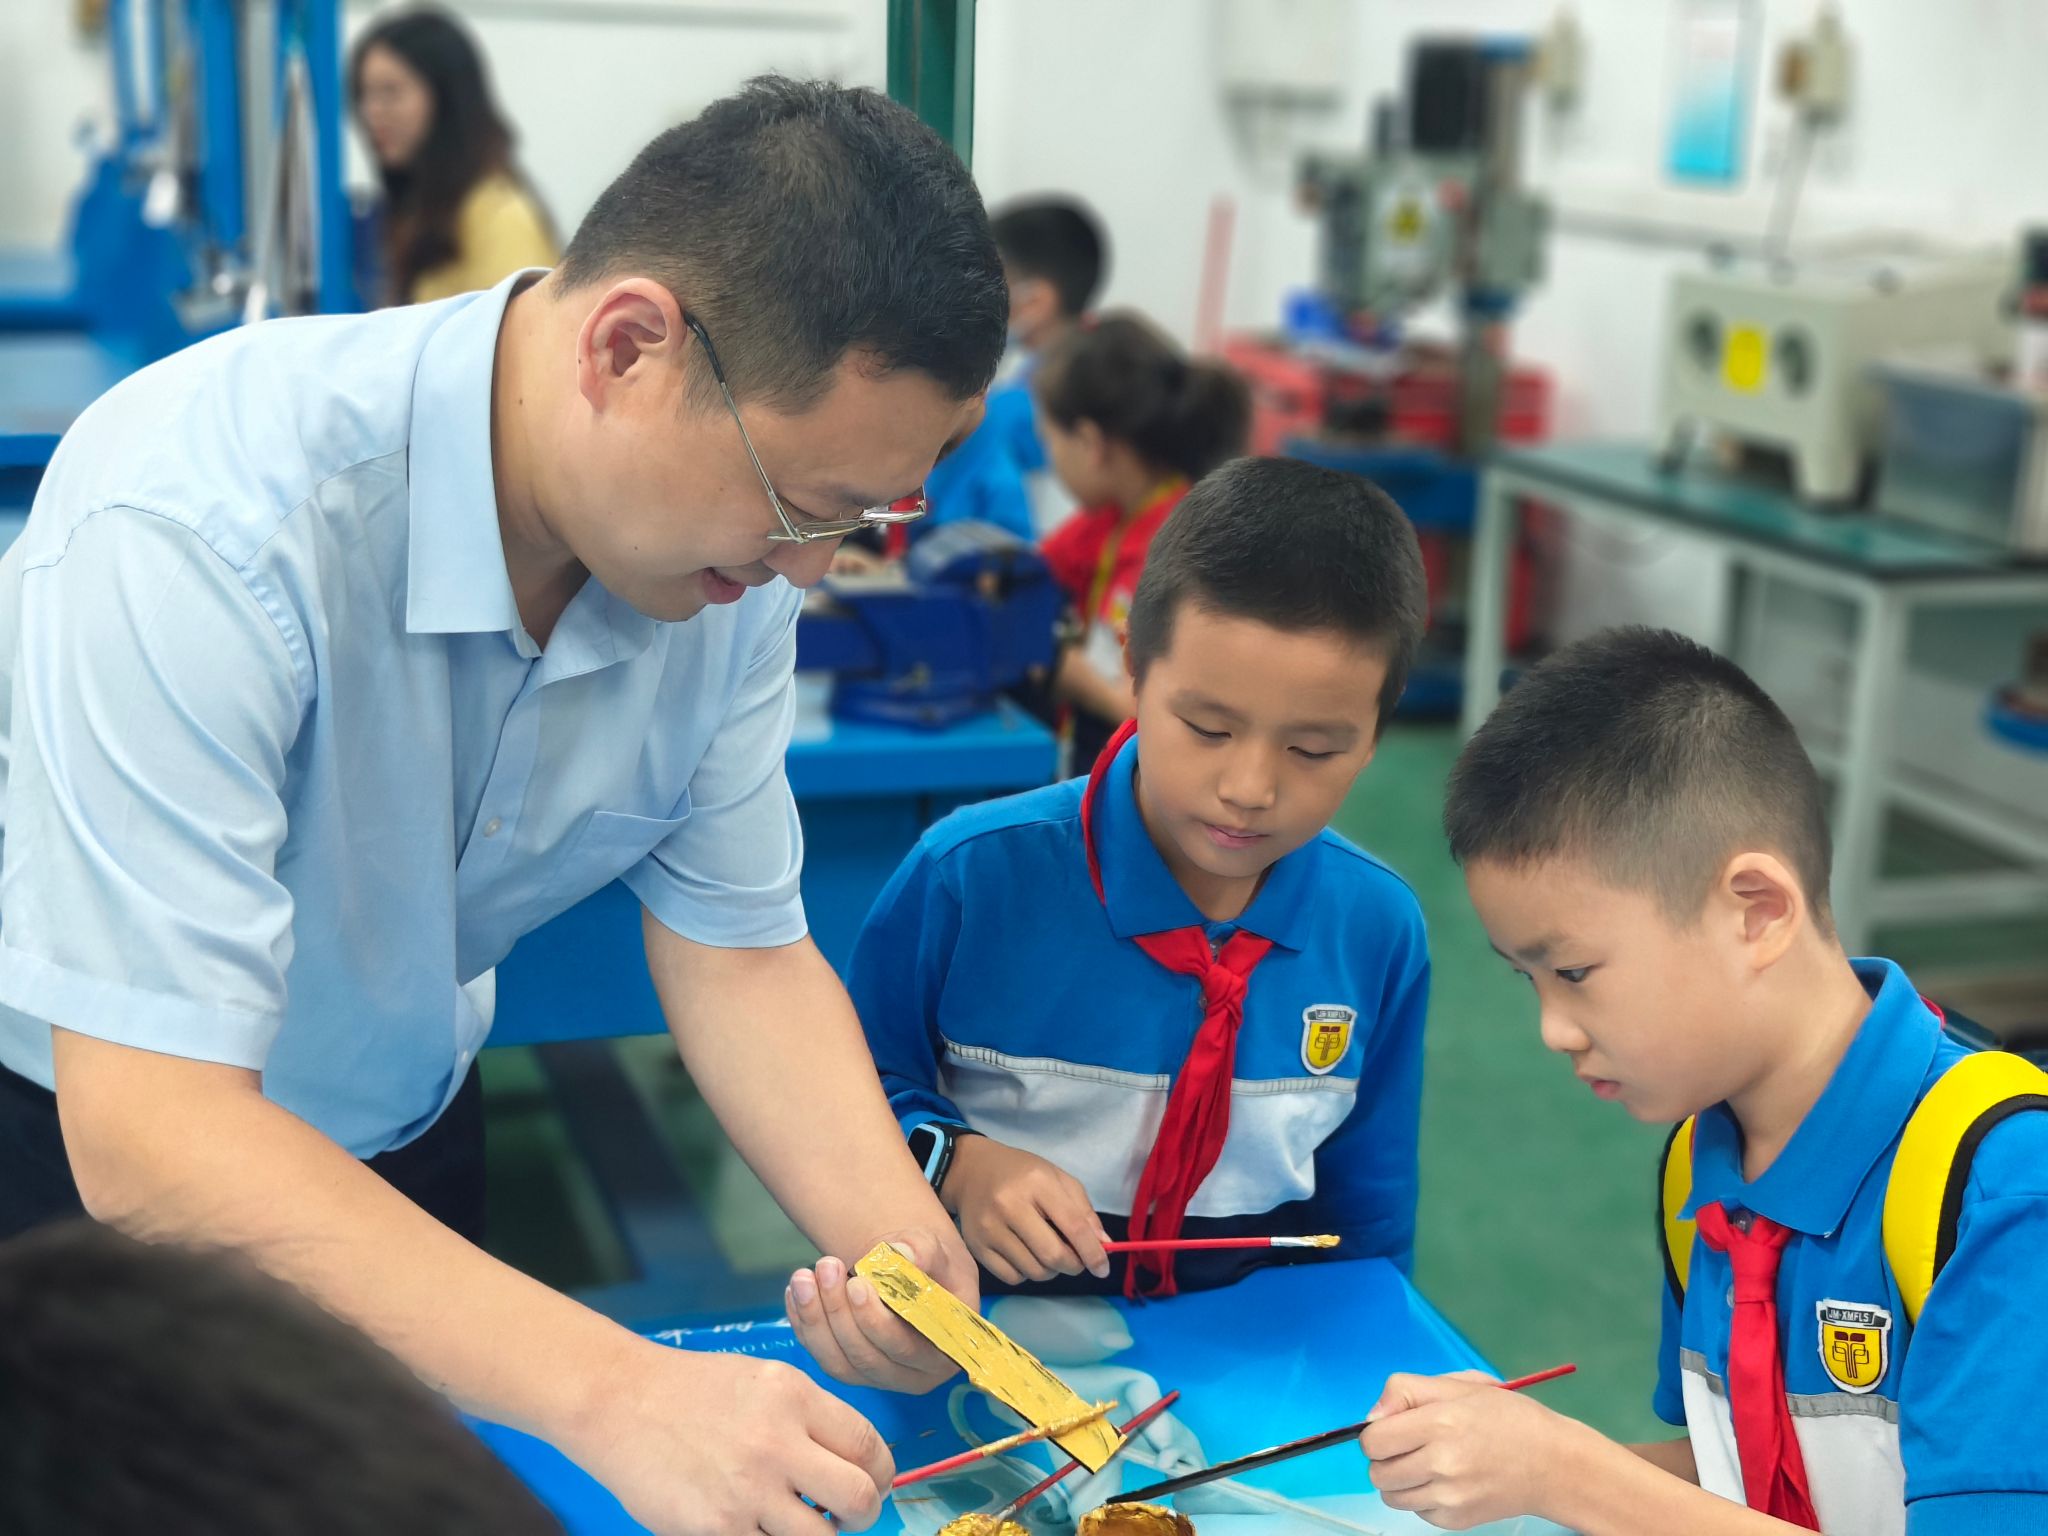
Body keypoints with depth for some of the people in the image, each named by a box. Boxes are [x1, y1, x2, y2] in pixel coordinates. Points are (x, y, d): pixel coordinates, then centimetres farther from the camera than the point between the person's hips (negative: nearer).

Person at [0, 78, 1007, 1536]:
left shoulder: (733, 550, -18)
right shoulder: (198, 525, -39)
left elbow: (742, 946, -11)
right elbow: (146, 1137, -41)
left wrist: (898, 1236, -29)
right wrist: (615, 1391, -47)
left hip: (401, 1126, 5)